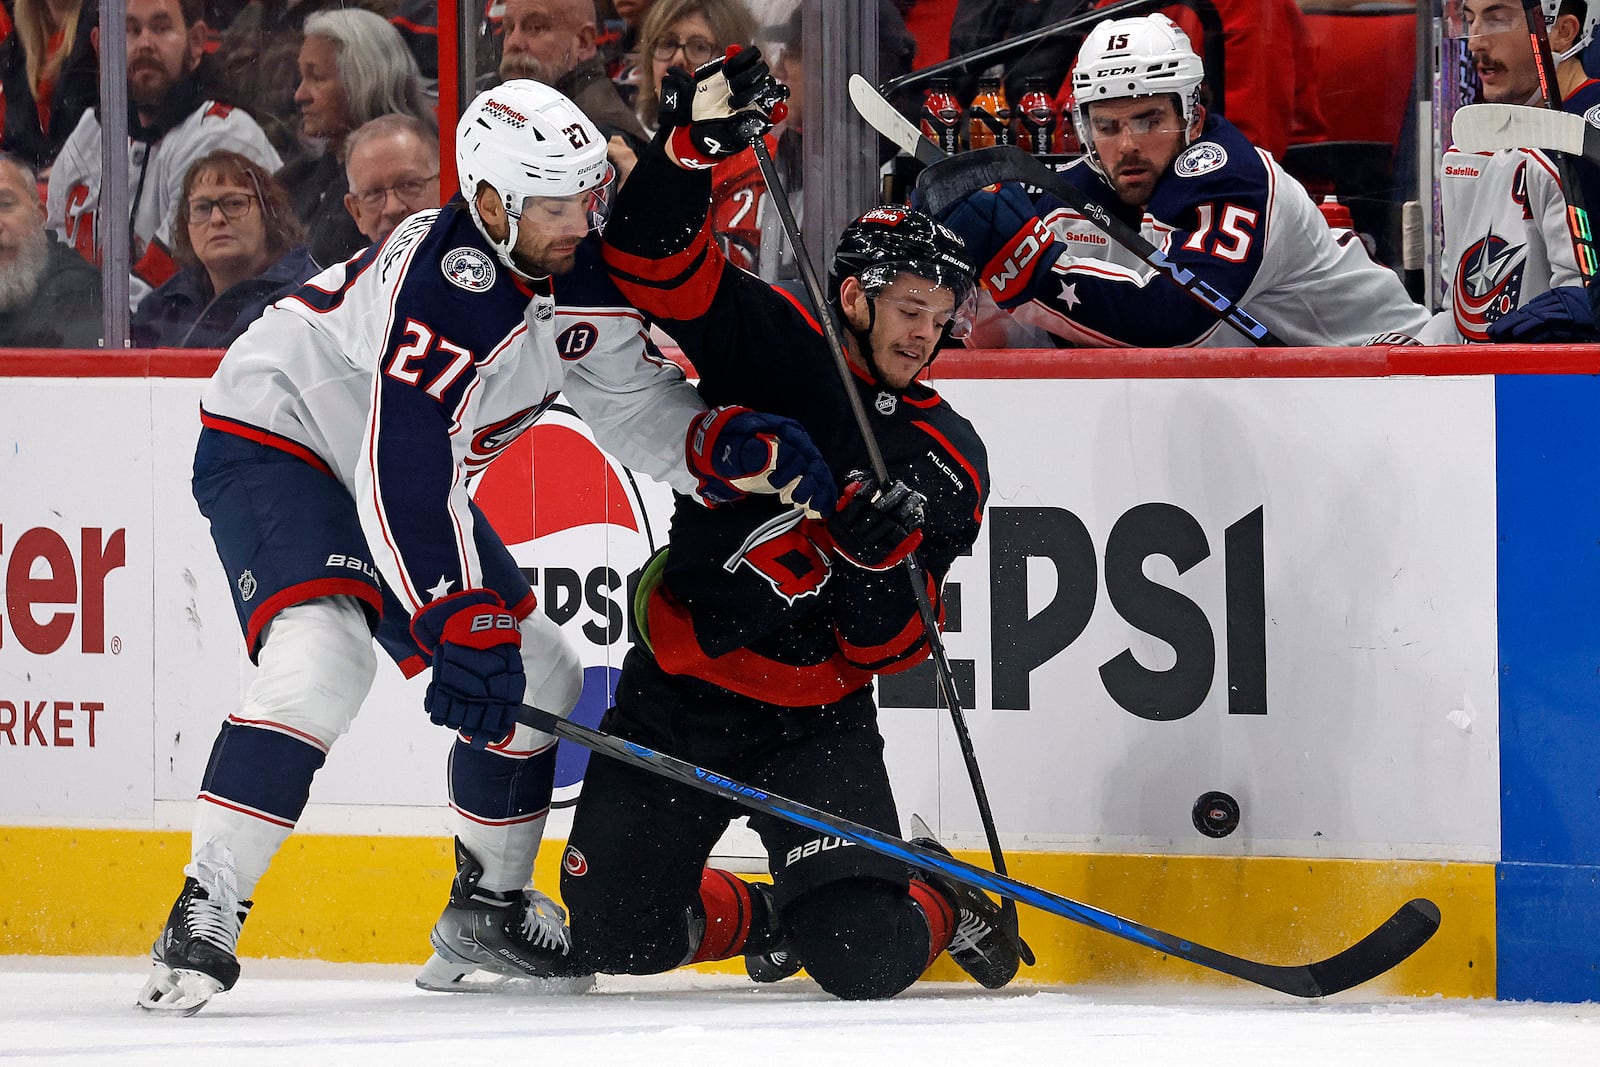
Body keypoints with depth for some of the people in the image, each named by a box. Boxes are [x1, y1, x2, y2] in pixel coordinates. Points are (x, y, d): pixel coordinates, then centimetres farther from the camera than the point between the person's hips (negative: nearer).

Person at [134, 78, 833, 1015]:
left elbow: (639, 406, 5)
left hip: (406, 475, 9)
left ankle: (486, 913, 26)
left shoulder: (584, 280, -7)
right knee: (324, 657, -32)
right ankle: (202, 920, -29)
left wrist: (737, 448, -16)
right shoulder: (447, 284, -34)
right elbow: (406, 463, -40)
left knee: (538, 680, 9)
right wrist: (458, 623, -45)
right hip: (276, 437, -9)